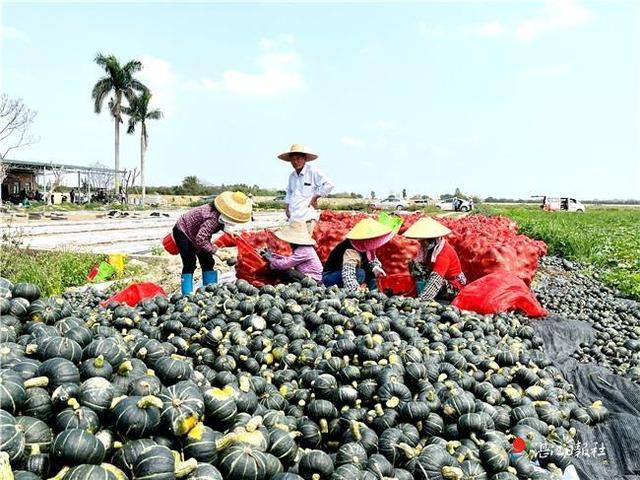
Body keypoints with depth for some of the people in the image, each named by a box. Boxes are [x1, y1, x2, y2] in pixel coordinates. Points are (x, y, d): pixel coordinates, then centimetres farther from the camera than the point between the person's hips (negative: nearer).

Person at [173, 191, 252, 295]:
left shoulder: (221, 215, -17)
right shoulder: (213, 218, -41)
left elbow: (220, 223, 6)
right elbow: (200, 239, -41)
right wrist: (216, 251, -34)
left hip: (196, 233, 8)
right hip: (183, 231, -8)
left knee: (207, 263, 4)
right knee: (189, 264, -14)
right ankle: (187, 294, -10)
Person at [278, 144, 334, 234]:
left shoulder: (313, 172, -6)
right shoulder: (292, 176, 16)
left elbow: (329, 184, -11)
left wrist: (315, 198, -7)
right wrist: (287, 208, 20)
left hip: (308, 217, -6)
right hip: (293, 217, 7)